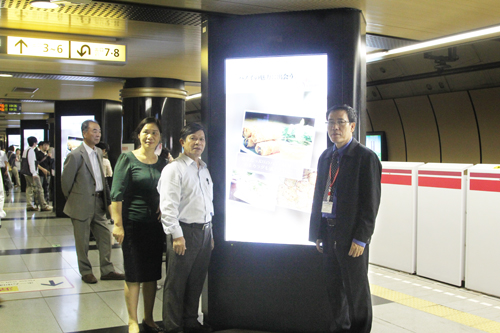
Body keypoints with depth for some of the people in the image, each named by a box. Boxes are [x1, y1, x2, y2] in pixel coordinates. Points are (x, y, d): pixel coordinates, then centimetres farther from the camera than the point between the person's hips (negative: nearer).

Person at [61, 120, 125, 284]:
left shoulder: (99, 152, 9)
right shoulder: (75, 155, -14)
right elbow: (65, 181, -8)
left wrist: (105, 197, 14)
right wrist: (73, 201, 2)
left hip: (99, 203, 7)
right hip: (82, 205, -7)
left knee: (105, 236, 8)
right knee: (82, 241, 6)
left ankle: (107, 270, 19)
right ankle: (86, 272, 21)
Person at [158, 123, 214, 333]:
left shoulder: (204, 170, 17)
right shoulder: (174, 169, -7)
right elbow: (168, 205, -14)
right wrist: (177, 235, -18)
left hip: (204, 232, 7)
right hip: (184, 231, -7)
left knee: (196, 281, 15)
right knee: (176, 282, 1)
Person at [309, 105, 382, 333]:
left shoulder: (366, 157, -7)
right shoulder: (325, 157, 12)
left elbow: (371, 202, -11)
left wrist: (361, 238, -15)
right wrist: (316, 233, 10)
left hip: (351, 236, -6)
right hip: (328, 233, 6)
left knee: (356, 290, 6)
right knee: (334, 289, 15)